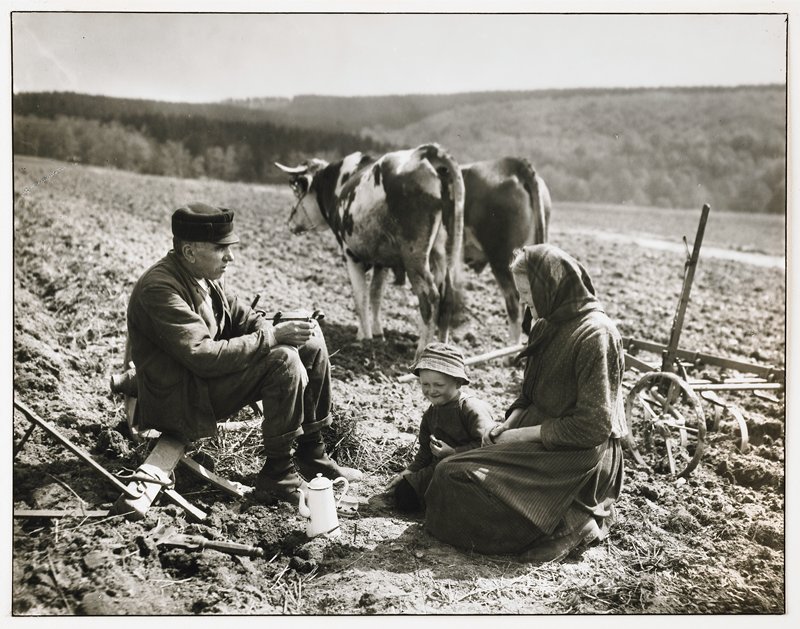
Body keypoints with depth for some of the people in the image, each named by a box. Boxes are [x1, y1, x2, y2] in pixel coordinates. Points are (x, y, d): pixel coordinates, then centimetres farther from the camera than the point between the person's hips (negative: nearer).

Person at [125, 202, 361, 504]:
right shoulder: (160, 289, -25)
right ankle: (277, 475, -15)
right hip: (178, 399, -9)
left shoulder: (206, 274, 2)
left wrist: (276, 329, -12)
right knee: (284, 360, -27)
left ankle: (312, 453, 10)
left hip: (207, 375, 10)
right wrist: (272, 337, -30)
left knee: (310, 342, 2)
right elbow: (203, 356, -31)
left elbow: (241, 315, 10)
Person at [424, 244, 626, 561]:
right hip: (541, 440, 9)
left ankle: (571, 523, -6)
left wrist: (524, 434, -15)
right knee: (449, 471, 0)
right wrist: (507, 426, 1)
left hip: (576, 456, -9)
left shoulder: (595, 335, -19)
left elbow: (593, 426, -20)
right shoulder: (547, 326, 8)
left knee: (454, 477, -17)